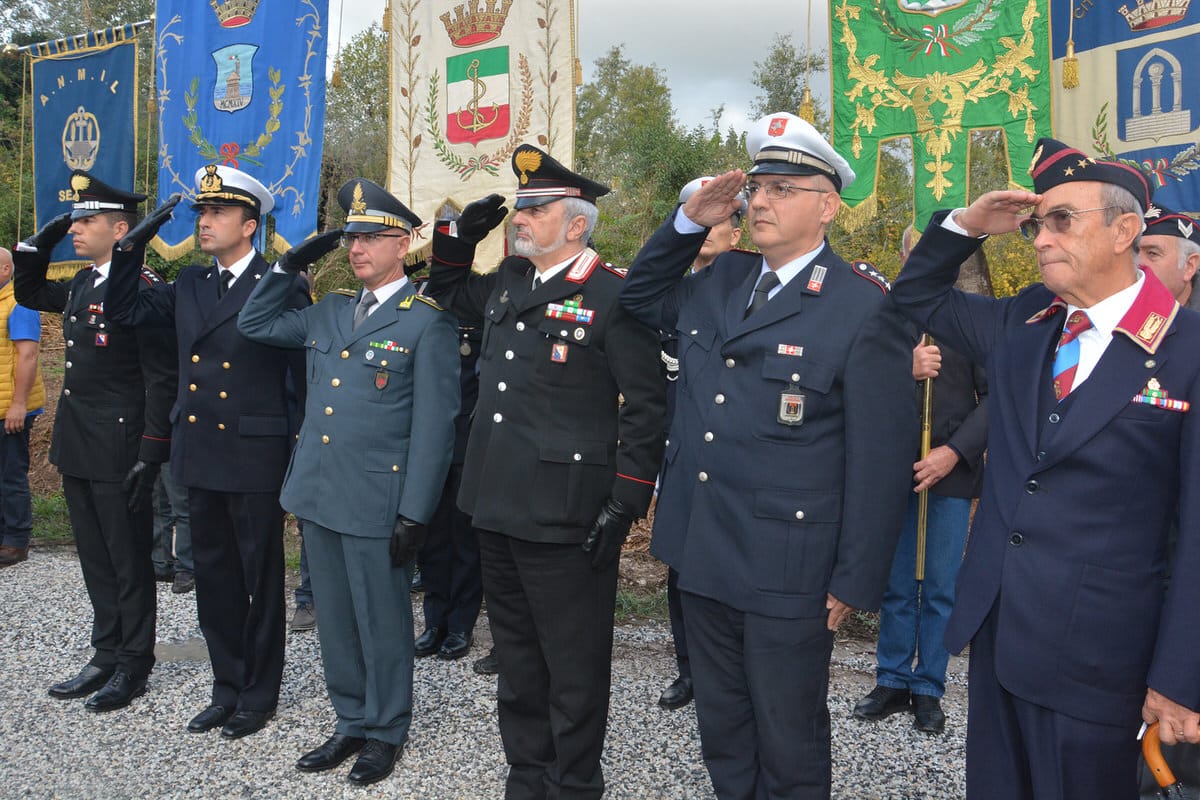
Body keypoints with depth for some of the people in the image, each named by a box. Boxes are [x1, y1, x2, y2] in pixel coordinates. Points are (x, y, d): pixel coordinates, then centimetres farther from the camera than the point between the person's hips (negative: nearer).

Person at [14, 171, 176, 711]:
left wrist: (150, 457, -20)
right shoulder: (81, 284, 11)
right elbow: (28, 292, 30)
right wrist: (39, 243, 12)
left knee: (129, 563, 5)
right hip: (78, 448, 9)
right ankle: (107, 656, 29)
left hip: (119, 454, -8)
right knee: (95, 560, 16)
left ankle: (133, 666, 19)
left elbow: (162, 379, -19)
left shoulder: (143, 288, -16)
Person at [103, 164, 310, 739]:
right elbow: (124, 310, 15)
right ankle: (227, 688, 29)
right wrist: (133, 246, 4)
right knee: (214, 577, 15)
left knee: (260, 579, 7)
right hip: (199, 454, 7)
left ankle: (259, 694, 22)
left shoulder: (281, 285, -9)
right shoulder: (188, 285, 11)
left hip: (254, 457, -6)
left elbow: (305, 369, -9)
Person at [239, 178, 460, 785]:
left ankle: (385, 732, 26)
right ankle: (351, 722, 34)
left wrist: (415, 515, -15)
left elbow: (433, 426, -12)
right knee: (334, 619, 17)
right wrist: (289, 267, 10)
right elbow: (254, 325, 23)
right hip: (317, 495, 7)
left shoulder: (428, 321, -8)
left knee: (381, 622, 8)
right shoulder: (328, 313, 12)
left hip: (377, 503, -6)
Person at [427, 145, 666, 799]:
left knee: (574, 670, 7)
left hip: (565, 520, -7)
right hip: (498, 507, 8)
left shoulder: (612, 297, -11)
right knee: (517, 662, 20)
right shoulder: (506, 283, 11)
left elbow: (645, 405, -13)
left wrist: (625, 503, -15)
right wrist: (462, 233, 12)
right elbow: (447, 288, 31)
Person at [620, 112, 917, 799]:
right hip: (701, 556, 6)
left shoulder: (864, 310, -13)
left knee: (788, 745, 13)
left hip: (786, 569, -6)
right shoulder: (720, 280, 6)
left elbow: (880, 458, -13)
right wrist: (689, 221, 6)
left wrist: (856, 582, -11)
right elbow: (642, 298, 23)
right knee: (722, 733, 22)